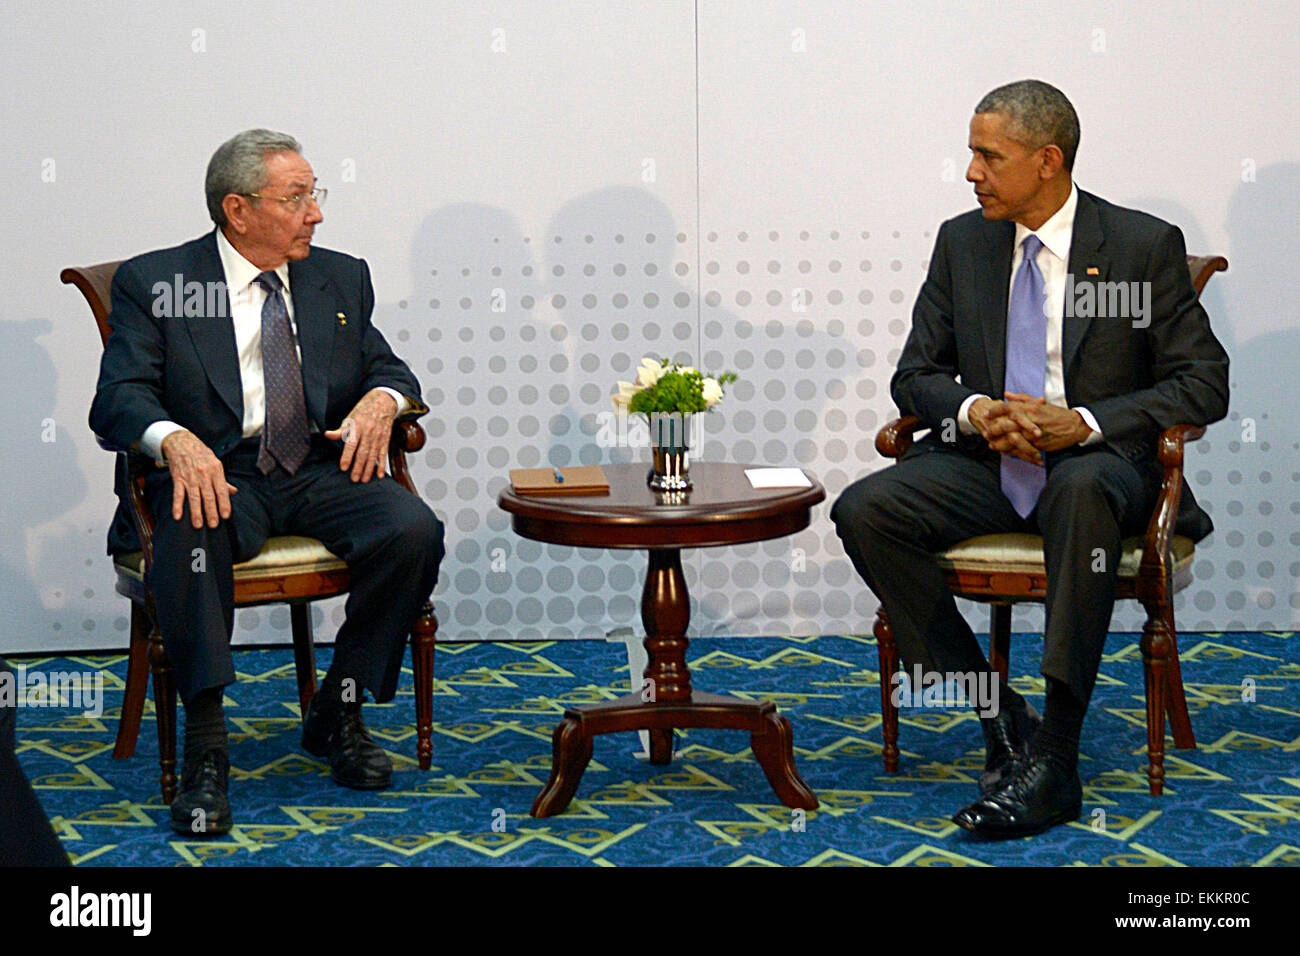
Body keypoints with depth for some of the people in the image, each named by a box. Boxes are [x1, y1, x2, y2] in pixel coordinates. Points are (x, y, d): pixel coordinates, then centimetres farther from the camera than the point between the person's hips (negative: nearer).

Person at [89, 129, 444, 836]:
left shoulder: (341, 279, 16)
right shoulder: (152, 282, 3)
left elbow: (389, 370, 18)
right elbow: (119, 399, -7)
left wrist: (380, 401, -9)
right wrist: (176, 441, -31)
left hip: (322, 469, 4)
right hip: (218, 476, -3)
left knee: (414, 531, -25)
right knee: (193, 537, -38)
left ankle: (337, 712, -6)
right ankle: (205, 747, -29)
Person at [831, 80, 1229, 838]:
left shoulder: (1145, 245, -3)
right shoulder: (962, 242, 9)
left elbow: (1204, 383, -5)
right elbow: (915, 376, 11)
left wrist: (1083, 423, -20)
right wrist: (975, 411, -14)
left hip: (1099, 459, -4)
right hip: (985, 462, 4)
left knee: (1084, 490, -41)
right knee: (864, 512, -23)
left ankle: (1054, 760, -38)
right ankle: (1000, 717, -19)